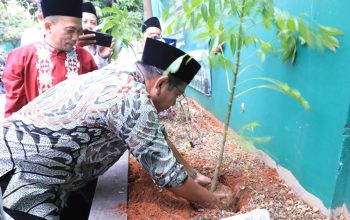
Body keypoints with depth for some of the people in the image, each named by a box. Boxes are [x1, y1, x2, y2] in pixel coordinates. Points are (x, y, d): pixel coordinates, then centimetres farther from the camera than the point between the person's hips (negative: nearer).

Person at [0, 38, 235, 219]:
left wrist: (192, 173, 15)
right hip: (24, 171, -9)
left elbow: (157, 135, 11)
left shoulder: (124, 76, 2)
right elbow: (165, 171, -20)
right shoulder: (132, 98, -26)